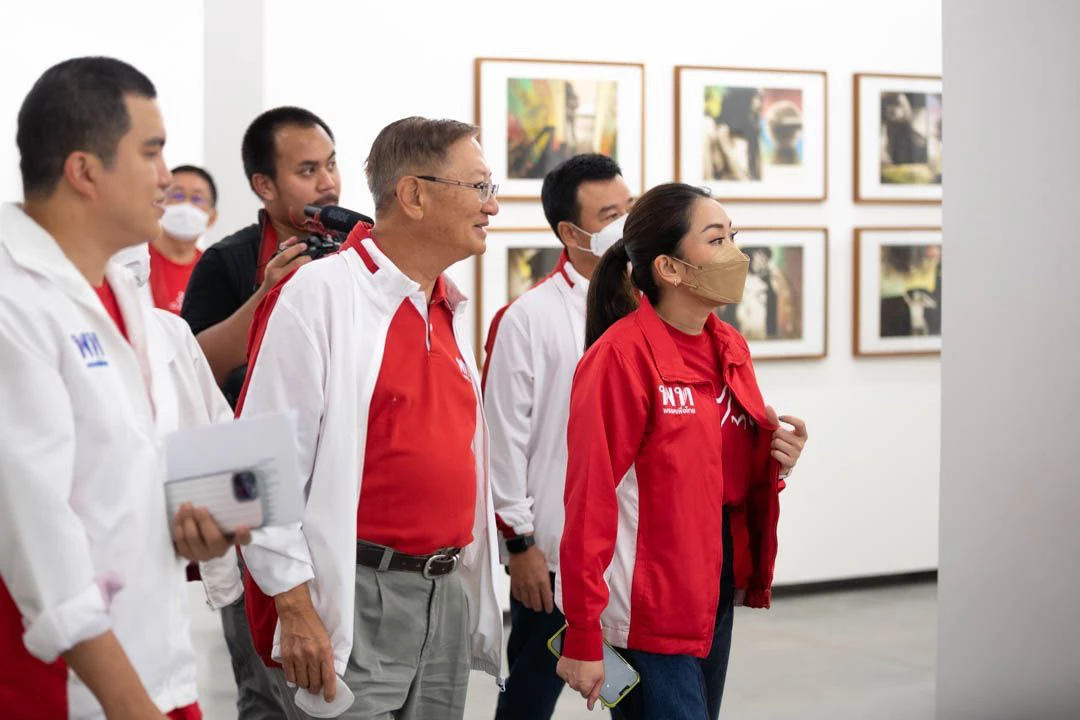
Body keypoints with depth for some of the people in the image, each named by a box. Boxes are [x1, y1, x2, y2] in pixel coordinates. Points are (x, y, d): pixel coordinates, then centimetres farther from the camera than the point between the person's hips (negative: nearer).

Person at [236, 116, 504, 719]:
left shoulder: (449, 308, 14)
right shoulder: (320, 295, -11)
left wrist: (464, 580, 18)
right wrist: (295, 606, -17)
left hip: (447, 597, 8)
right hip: (355, 601, -7)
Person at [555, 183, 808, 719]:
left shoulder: (731, 348, 8)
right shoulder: (621, 355, -15)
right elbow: (588, 503, -17)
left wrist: (775, 460, -4)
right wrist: (583, 641, -18)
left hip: (718, 594, 8)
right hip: (648, 609, -8)